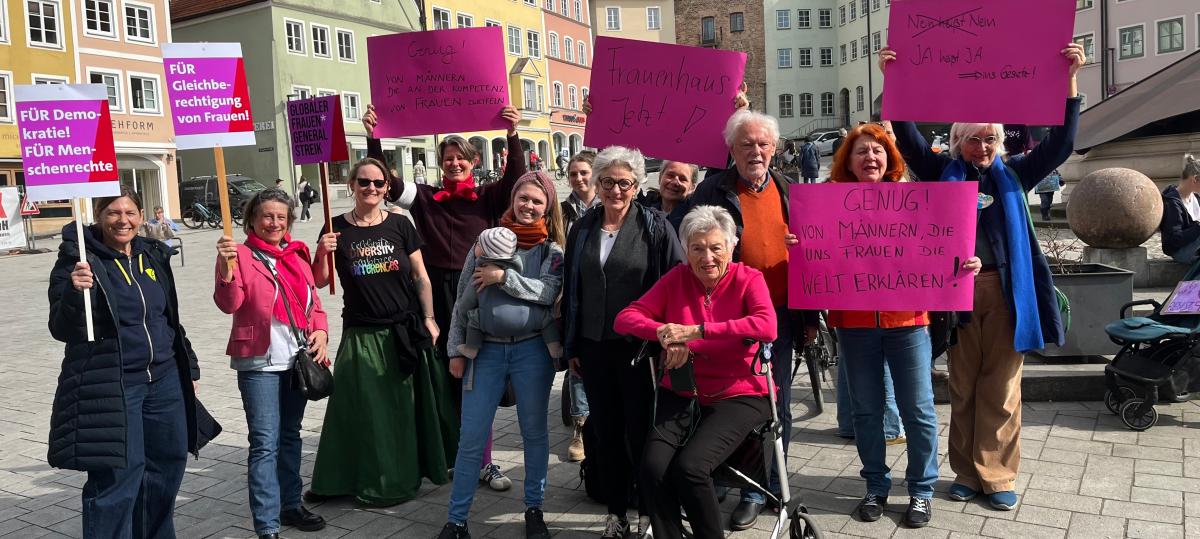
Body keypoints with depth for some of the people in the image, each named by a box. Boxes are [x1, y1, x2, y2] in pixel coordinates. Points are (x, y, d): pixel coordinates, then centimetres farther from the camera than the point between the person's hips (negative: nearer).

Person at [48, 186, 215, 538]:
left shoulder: (154, 255, 9)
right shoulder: (79, 260, -8)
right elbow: (61, 330, -11)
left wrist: (189, 368, 19)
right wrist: (74, 292, -30)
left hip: (164, 379, 6)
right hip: (110, 387, -6)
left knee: (167, 466, 13)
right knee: (118, 477, -6)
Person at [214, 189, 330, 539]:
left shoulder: (298, 255, 12)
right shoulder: (241, 255, -5)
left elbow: (313, 302, 16)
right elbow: (229, 304, -17)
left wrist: (321, 331, -2)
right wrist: (225, 269, -33)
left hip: (297, 360, 6)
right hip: (259, 363, -6)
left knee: (290, 435, 17)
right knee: (265, 443, -8)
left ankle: (290, 505, 31)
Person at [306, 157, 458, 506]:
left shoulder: (399, 225, 0)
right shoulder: (337, 229, -1)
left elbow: (421, 276, 4)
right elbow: (320, 282, 1)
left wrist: (428, 318, -1)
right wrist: (322, 254, -16)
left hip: (405, 330, 1)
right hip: (361, 334, 0)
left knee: (409, 404, 10)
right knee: (367, 409, 4)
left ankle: (412, 471, 28)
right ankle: (372, 480, 18)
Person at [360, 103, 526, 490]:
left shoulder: (488, 197, 5)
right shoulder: (426, 198, 8)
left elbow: (516, 182, -11)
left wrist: (513, 136, -22)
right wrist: (372, 137, -7)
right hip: (439, 294, 1)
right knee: (446, 377, 7)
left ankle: (484, 462, 9)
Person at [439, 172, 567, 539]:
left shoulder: (552, 250, 4)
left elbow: (549, 292, -13)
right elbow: (463, 299, 7)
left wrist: (504, 277, -16)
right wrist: (455, 349, 3)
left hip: (532, 350, 0)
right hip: (486, 349, 0)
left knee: (534, 433, 11)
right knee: (471, 439, 3)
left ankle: (534, 509, 27)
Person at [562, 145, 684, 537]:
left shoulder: (654, 226, -5)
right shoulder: (582, 229, 8)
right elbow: (571, 289, 11)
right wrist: (571, 347, 10)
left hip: (638, 346, -4)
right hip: (594, 346, 4)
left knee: (640, 431, 4)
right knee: (606, 430, 13)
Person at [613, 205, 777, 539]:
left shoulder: (748, 279, -3)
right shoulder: (677, 278, 6)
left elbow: (767, 326, -23)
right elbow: (624, 318, 1)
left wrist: (696, 330, -26)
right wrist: (664, 333, -21)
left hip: (738, 396, -3)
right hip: (681, 394, 3)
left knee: (689, 467, -25)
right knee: (653, 468, -21)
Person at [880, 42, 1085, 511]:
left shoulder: (1013, 174, 10)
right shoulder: (943, 172, 7)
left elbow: (1060, 144, 2)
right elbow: (907, 138, -2)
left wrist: (1069, 79, -6)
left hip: (1006, 291, 1)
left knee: (1001, 388, 4)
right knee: (962, 386, 8)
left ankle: (998, 476, 14)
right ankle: (967, 472, 19)